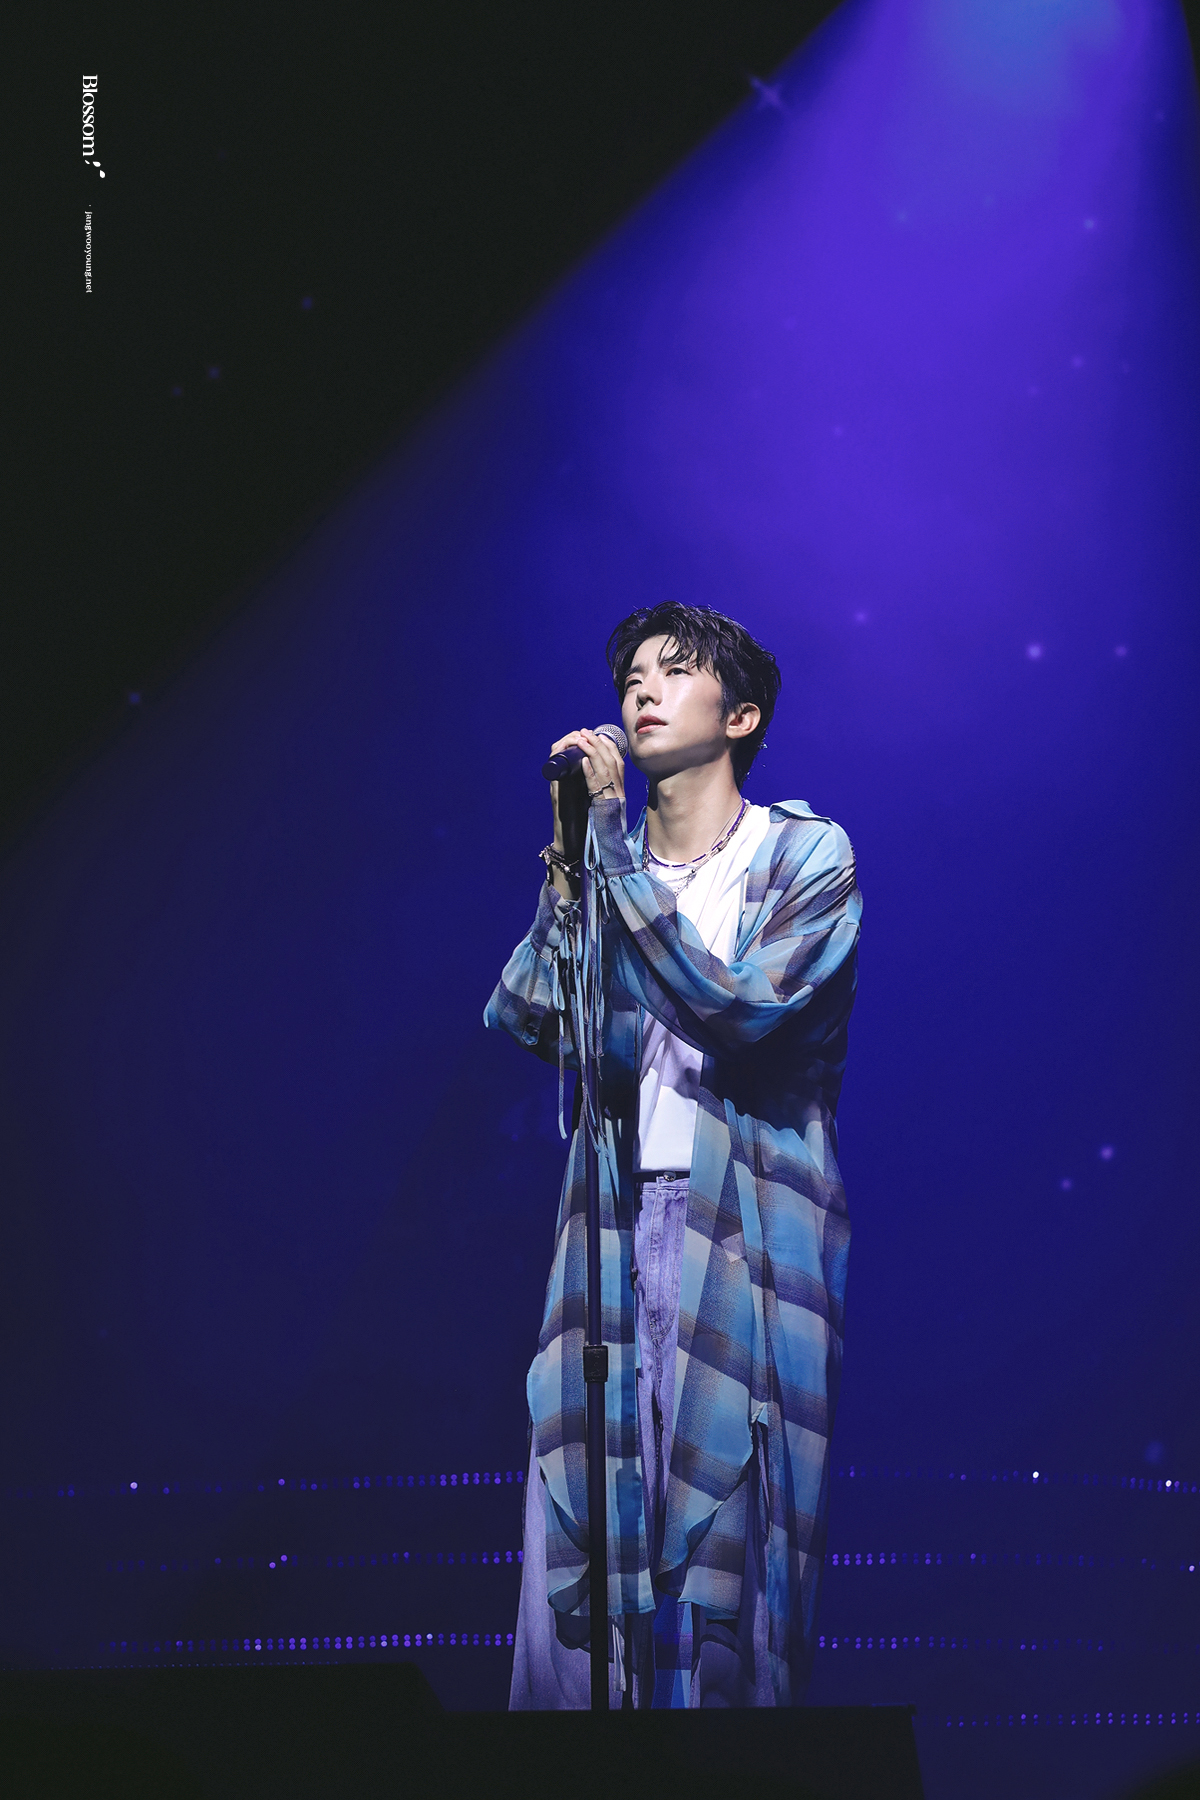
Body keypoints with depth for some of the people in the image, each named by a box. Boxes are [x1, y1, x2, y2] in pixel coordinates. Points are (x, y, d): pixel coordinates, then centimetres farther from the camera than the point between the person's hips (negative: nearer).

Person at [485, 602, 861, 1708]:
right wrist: (571, 860, -4)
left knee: (733, 1526, -1)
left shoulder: (808, 855, 1)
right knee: (584, 1523, 0)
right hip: (616, 1223, 4)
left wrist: (612, 839, -15)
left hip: (749, 1233, -4)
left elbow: (735, 1003, -16)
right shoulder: (605, 859, 14)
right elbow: (523, 1018, 3)